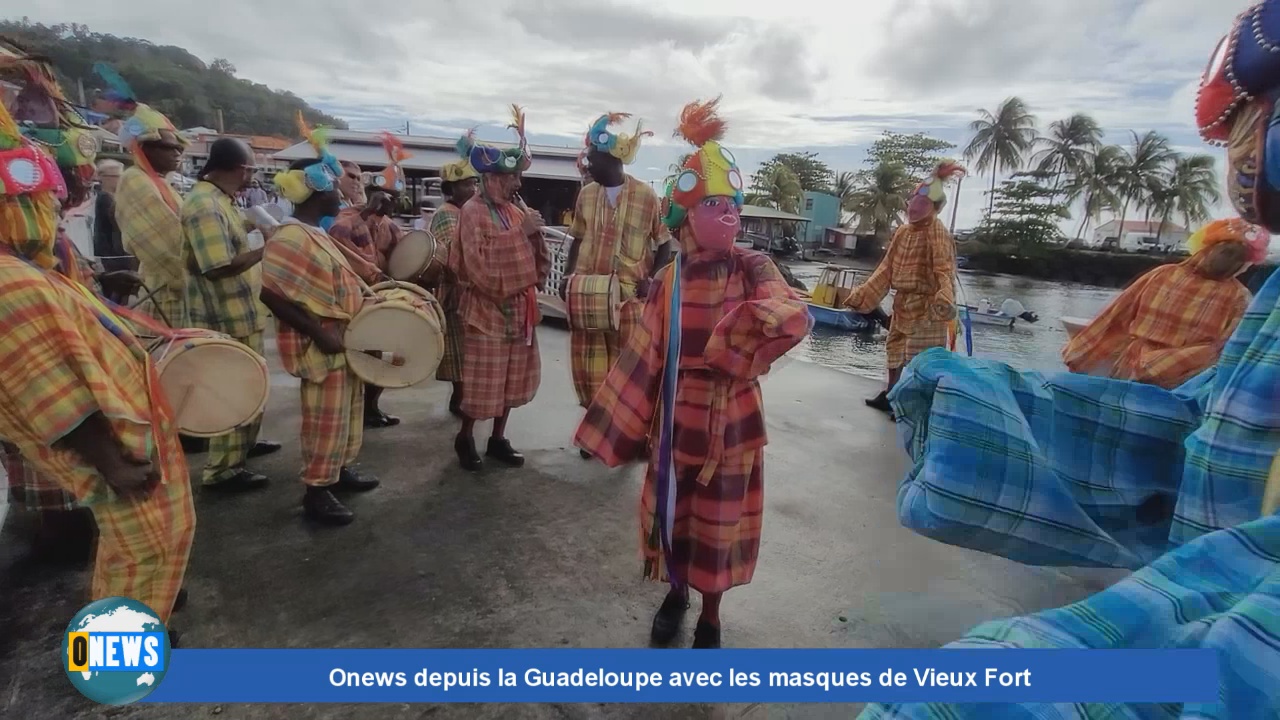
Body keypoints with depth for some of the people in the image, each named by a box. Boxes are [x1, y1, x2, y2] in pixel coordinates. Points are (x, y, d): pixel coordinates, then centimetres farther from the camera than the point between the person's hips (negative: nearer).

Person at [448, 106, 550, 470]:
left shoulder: (516, 207, 9)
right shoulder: (473, 213, -13)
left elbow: (532, 255, 16)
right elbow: (480, 267, -24)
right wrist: (520, 233, -22)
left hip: (519, 309, 7)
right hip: (487, 310, -7)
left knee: (512, 380, 14)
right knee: (481, 383, 3)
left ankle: (498, 439, 29)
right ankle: (465, 439, 25)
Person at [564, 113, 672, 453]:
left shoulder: (646, 196, -5)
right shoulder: (586, 194, 8)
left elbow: (664, 243, 2)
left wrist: (652, 281, -9)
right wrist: (568, 276, 5)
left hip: (629, 295, -4)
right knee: (588, 365, 10)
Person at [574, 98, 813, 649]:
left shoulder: (752, 268, -9)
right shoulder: (668, 282, -4)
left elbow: (795, 318, -27)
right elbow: (643, 357, -2)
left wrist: (731, 342, -38)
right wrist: (617, 428, -1)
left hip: (731, 422, -1)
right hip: (676, 420, 2)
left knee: (720, 521, 13)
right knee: (672, 513, 16)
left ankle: (710, 615, 37)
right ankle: (676, 593, 45)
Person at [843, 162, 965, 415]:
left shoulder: (937, 233, -14)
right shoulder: (903, 232, 9)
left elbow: (944, 270, -24)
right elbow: (886, 268, 11)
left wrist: (945, 299, -43)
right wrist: (863, 294, 8)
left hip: (925, 306, -8)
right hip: (902, 304, 9)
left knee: (919, 358, -3)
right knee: (895, 350, 19)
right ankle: (890, 396, 34)